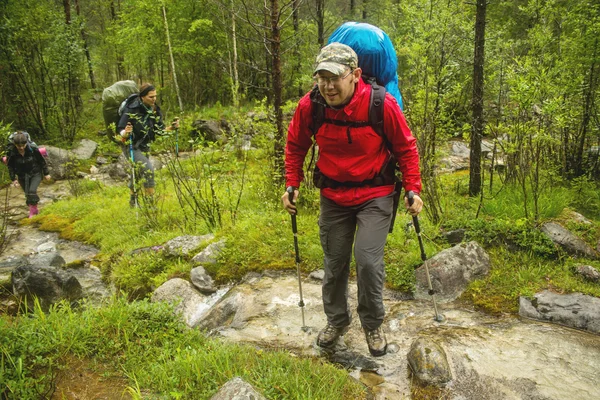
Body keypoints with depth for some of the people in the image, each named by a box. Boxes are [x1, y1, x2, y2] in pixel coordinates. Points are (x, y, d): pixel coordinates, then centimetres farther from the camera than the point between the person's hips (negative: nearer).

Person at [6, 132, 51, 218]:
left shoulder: (33, 149, -23)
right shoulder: (11, 151, -17)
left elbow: (42, 161, -8)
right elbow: (10, 166, -4)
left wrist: (46, 173, -1)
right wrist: (13, 179, -2)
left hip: (35, 174, -2)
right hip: (22, 176, 2)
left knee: (32, 191, -18)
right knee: (27, 194, 7)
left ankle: (33, 210, 3)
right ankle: (35, 210, 28)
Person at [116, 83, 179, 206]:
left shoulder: (155, 110, -5)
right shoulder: (131, 109, -22)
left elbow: (159, 130, 1)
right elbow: (120, 130, -20)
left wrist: (172, 127, -16)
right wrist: (125, 133, -42)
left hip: (145, 146, 6)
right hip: (131, 146, -6)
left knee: (138, 173, 18)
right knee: (148, 169, -23)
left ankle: (133, 200, 38)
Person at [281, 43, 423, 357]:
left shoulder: (382, 104, -21)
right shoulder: (309, 105, -15)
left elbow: (406, 148, -6)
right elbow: (295, 147, 4)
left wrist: (413, 189, -8)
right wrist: (292, 185, -1)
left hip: (375, 195, -3)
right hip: (333, 197, 3)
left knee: (367, 260, -13)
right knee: (334, 263, 13)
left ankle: (373, 325, 16)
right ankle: (337, 320, 39)